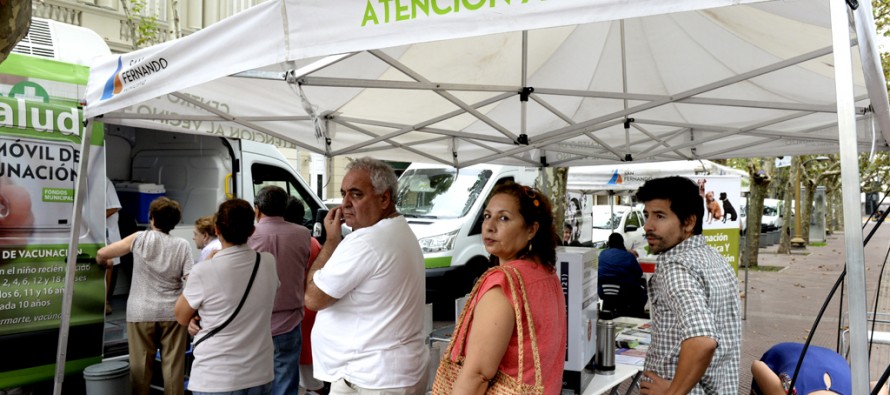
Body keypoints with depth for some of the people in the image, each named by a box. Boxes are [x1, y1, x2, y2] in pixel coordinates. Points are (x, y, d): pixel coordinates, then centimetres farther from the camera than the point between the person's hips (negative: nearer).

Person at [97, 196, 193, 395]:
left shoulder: (139, 238, -1)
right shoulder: (182, 245, -2)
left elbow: (101, 254, 4)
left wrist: (104, 263, 28)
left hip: (141, 312, 0)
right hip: (172, 312, 0)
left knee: (140, 367, 9)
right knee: (173, 366, 5)